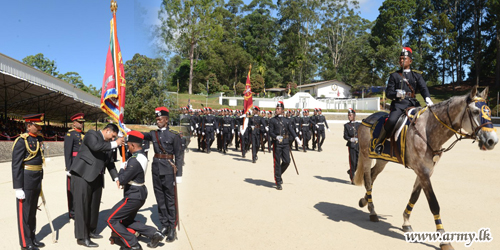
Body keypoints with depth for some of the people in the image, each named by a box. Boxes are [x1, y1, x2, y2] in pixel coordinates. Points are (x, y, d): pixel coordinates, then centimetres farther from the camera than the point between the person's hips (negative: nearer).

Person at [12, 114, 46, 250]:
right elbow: (16, 165, -15)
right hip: (25, 182, -7)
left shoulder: (39, 139, 10)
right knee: (24, 212, 4)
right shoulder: (21, 141, -14)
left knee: (32, 211, 17)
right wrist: (18, 188, -17)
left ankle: (32, 238, 28)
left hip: (36, 182, 7)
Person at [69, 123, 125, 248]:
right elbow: (96, 146, -24)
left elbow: (110, 162, 18)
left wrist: (116, 177, 8)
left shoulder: (107, 144, 17)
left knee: (94, 206, 12)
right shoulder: (91, 134, -3)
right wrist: (114, 144, -17)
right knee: (82, 206, -4)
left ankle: (90, 231, 27)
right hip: (82, 175, -8)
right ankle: (82, 237, 1)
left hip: (97, 178, 8)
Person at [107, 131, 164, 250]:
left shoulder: (135, 160, -26)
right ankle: (154, 233, 14)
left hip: (133, 197, -10)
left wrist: (122, 168, -6)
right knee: (127, 221, 23)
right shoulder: (142, 155, 4)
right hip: (139, 194, 10)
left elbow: (122, 180, -23)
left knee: (112, 220, 2)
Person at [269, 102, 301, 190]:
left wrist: (297, 138, -10)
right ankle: (278, 182, 6)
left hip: (285, 143, 3)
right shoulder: (272, 120, 2)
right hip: (277, 143, -3)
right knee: (277, 163, -2)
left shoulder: (287, 120, 12)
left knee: (287, 161, 0)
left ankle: (279, 174, 29)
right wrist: (276, 137, -23)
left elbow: (291, 130, 5)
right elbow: (270, 132, -4)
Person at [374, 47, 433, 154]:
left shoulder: (417, 75, 19)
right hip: (398, 103, -3)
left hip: (413, 103, 4)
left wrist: (427, 98, -18)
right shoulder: (394, 75, 13)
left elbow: (423, 88, 5)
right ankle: (379, 142, -12)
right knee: (392, 120, -31)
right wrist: (397, 94, -18)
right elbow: (388, 92, 6)